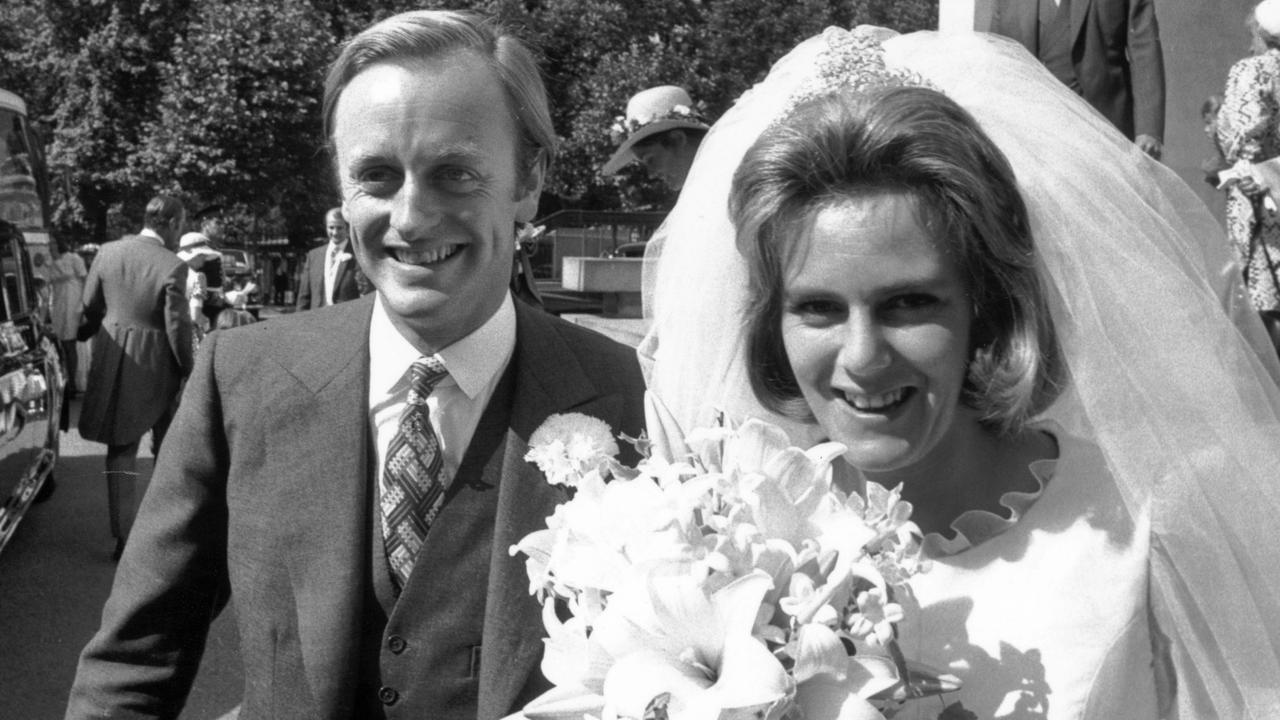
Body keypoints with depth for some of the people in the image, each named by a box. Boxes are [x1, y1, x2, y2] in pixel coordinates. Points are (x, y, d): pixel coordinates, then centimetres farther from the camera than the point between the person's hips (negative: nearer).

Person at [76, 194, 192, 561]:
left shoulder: (108, 252, -2)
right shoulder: (173, 266, -17)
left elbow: (89, 310, 6)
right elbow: (177, 327, -15)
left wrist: (81, 335, 25)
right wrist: (189, 369, -3)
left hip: (113, 365, 4)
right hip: (157, 366, -4)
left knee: (121, 450, 12)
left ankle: (123, 536, 12)